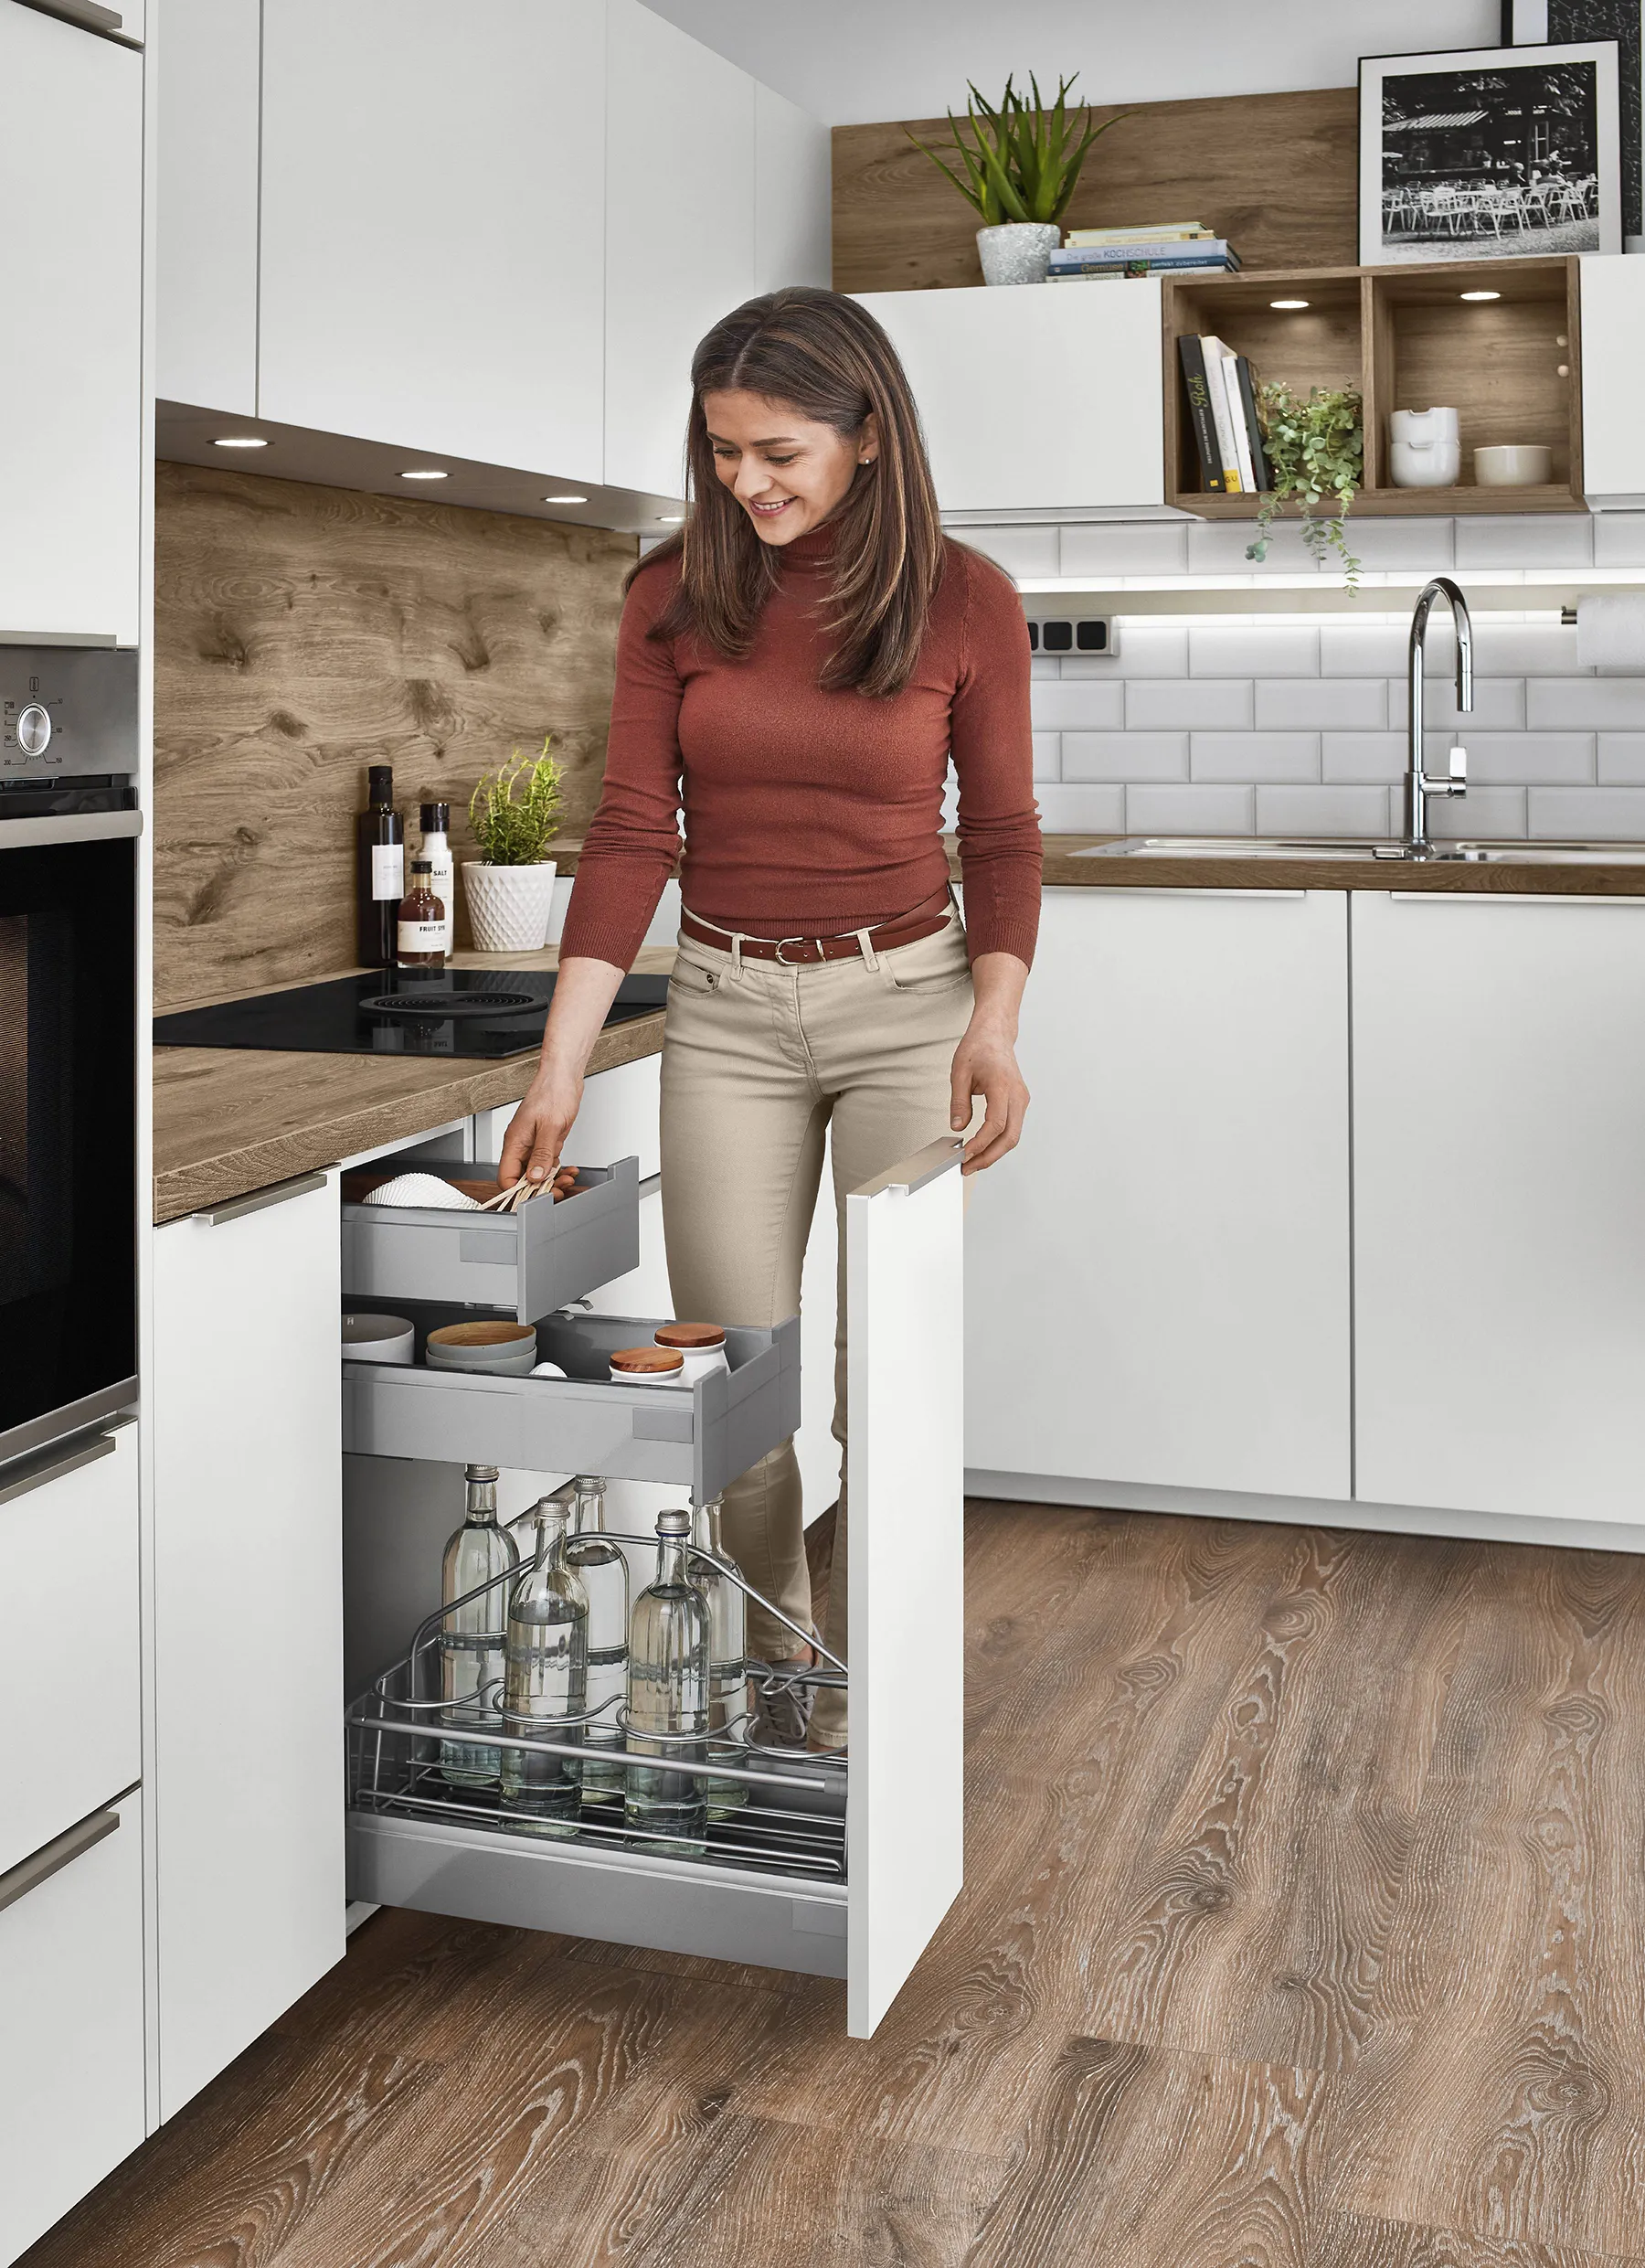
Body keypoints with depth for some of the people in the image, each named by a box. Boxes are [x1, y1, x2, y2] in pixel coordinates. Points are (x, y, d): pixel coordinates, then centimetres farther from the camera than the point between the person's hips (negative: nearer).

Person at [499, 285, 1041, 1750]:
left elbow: (1002, 836, 1)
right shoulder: (677, 595, -2)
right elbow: (631, 834, -4)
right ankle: (773, 1686, 22)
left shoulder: (963, 600, -5)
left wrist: (994, 1028, -15)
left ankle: (865, 1711, 14)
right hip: (726, 1012, 2)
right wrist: (559, 1073, -10)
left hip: (910, 998, -1)